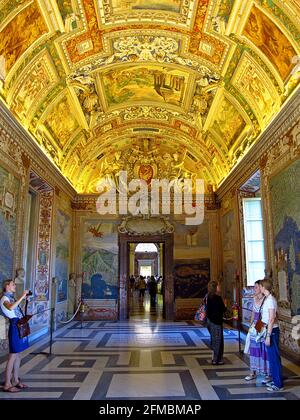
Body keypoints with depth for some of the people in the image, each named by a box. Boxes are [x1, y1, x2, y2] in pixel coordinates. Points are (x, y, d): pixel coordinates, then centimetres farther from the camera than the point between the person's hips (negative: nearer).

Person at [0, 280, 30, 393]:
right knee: (13, 356, -4)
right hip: (15, 326, -9)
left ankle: (16, 380, 23)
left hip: (21, 326, 9)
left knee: (17, 355, 14)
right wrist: (22, 297, -31)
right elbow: (11, 308, -33)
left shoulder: (11, 298, 17)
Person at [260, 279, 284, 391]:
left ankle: (278, 384, 12)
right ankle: (275, 380, 29)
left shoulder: (270, 300, -19)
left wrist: (268, 336, -20)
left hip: (272, 331, -9)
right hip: (268, 330, 9)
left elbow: (272, 319, -21)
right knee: (271, 356, 17)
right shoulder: (267, 299, 8)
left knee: (274, 357, 1)